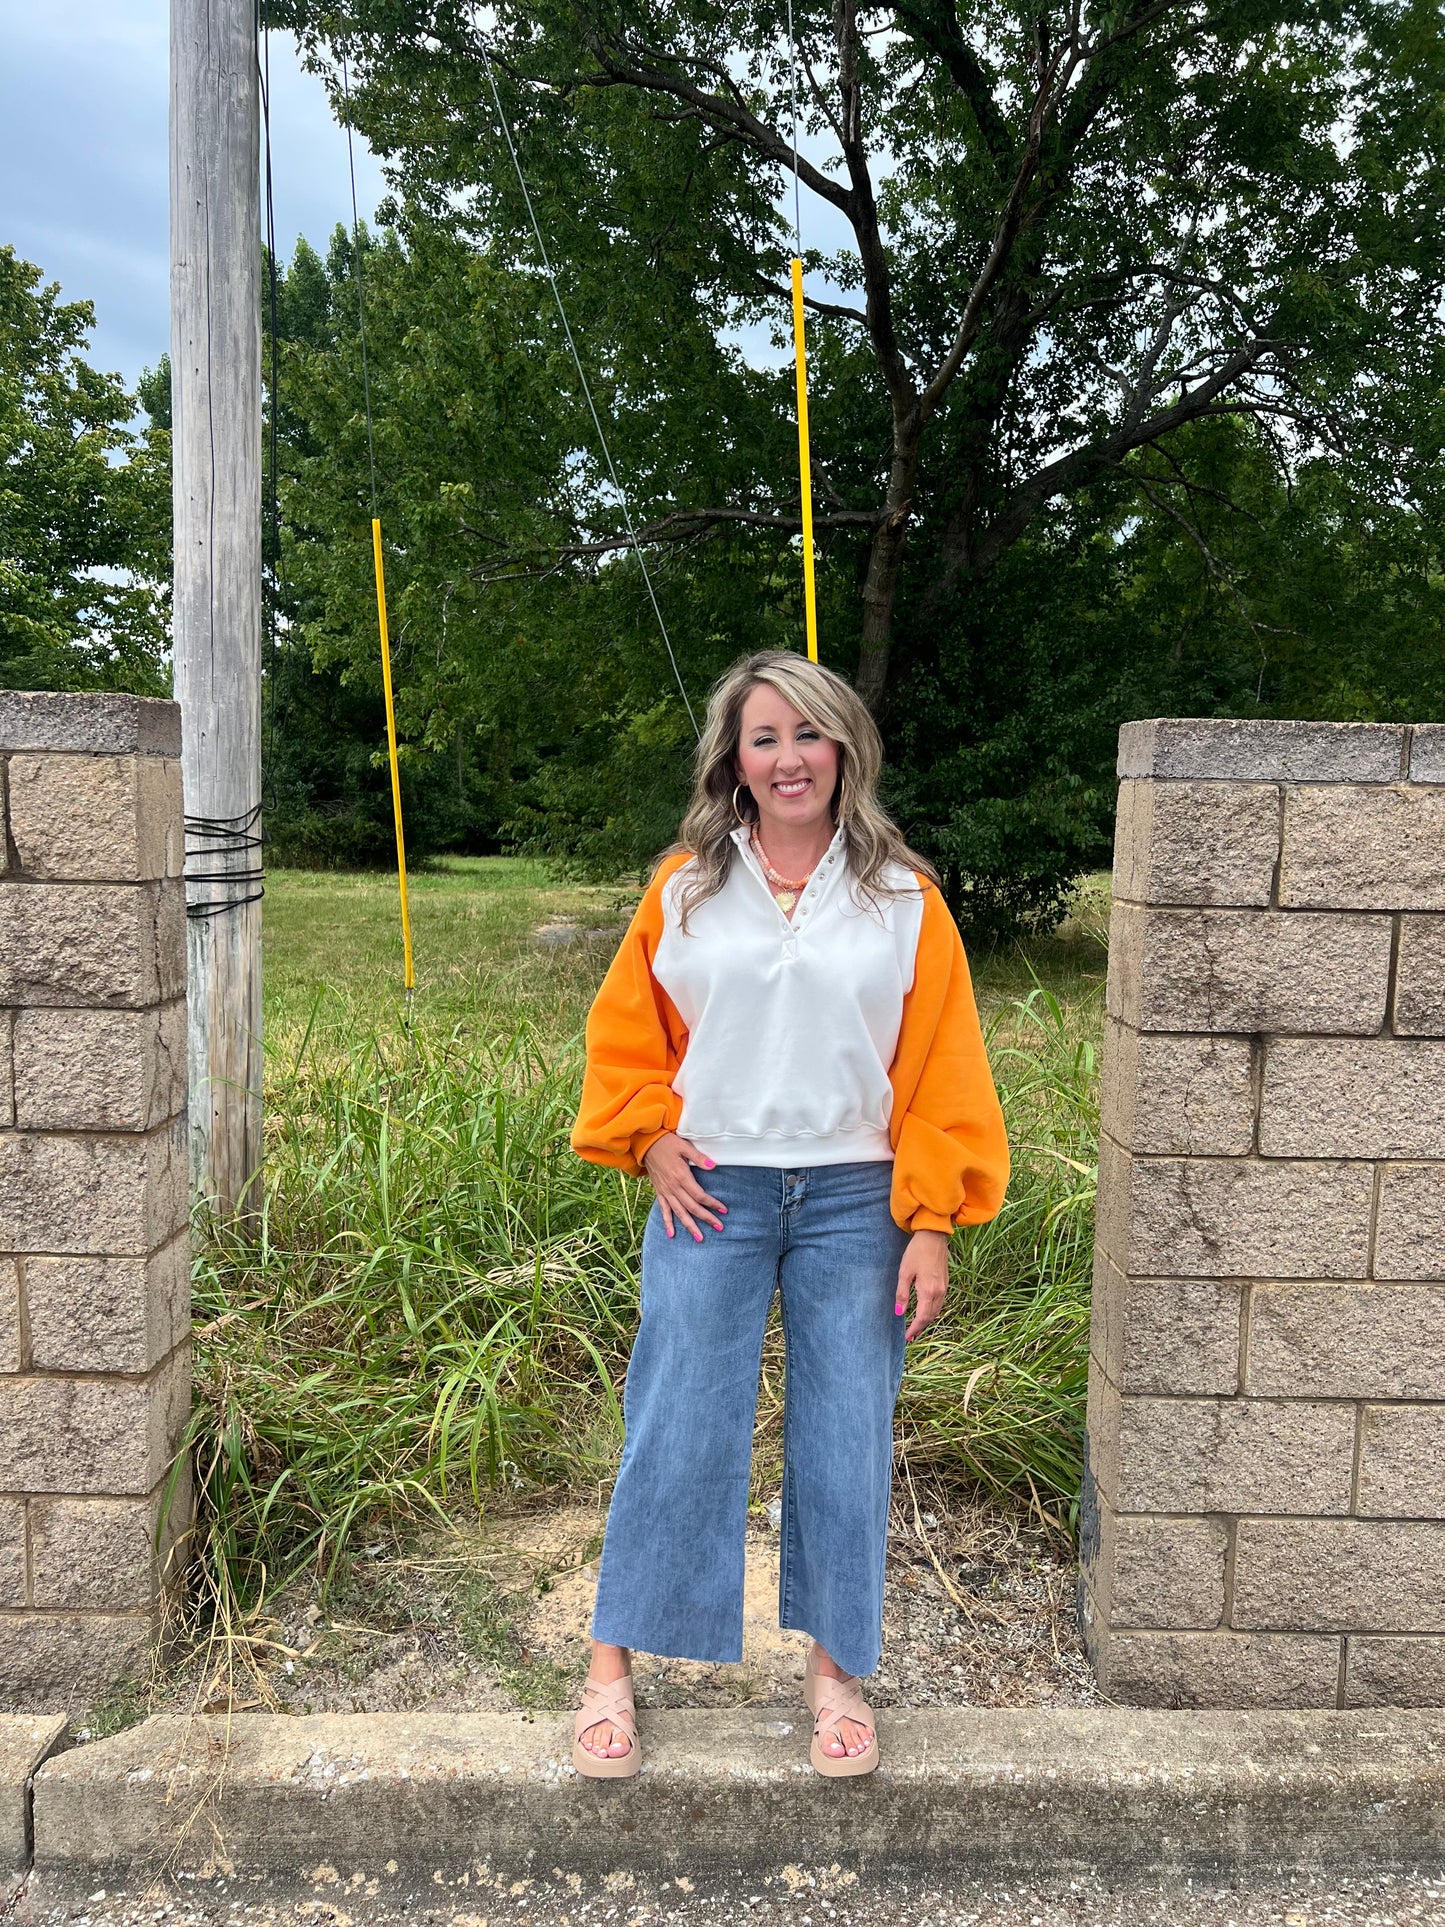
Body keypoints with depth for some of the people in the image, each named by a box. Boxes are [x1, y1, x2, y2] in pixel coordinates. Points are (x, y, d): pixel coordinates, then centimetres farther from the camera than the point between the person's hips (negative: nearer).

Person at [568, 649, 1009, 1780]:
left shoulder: (903, 898, 1)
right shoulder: (687, 887, 4)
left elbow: (942, 1069, 1)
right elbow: (625, 1032, 12)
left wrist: (931, 1224, -4)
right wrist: (654, 1143, -1)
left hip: (855, 1202, 0)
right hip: (711, 1195, 0)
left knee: (846, 1436, 8)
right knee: (676, 1430, 4)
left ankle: (836, 1668, 29)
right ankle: (614, 1668, 22)